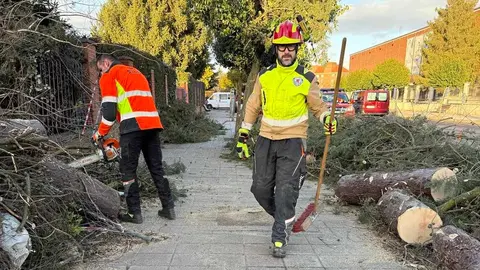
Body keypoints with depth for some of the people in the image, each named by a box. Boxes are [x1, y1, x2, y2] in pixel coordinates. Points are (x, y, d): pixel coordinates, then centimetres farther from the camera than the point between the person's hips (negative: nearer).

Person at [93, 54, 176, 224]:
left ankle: (134, 213, 7)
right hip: (153, 124, 7)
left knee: (128, 170, 4)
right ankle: (168, 208, 15)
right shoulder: (136, 73, 31)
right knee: (157, 168, 12)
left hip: (134, 126, -6)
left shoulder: (109, 76, 9)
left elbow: (109, 110, 0)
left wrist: (100, 133, 13)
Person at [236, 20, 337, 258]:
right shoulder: (264, 76, 4)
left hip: (293, 141, -3)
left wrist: (327, 119, -15)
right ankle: (284, 217, 33)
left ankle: (279, 239, 7)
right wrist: (243, 133, 11)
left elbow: (317, 105, 7)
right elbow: (253, 106, 12)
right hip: (266, 140, 4)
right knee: (260, 188, 5)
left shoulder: (306, 78, -3)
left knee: (286, 191, -8)